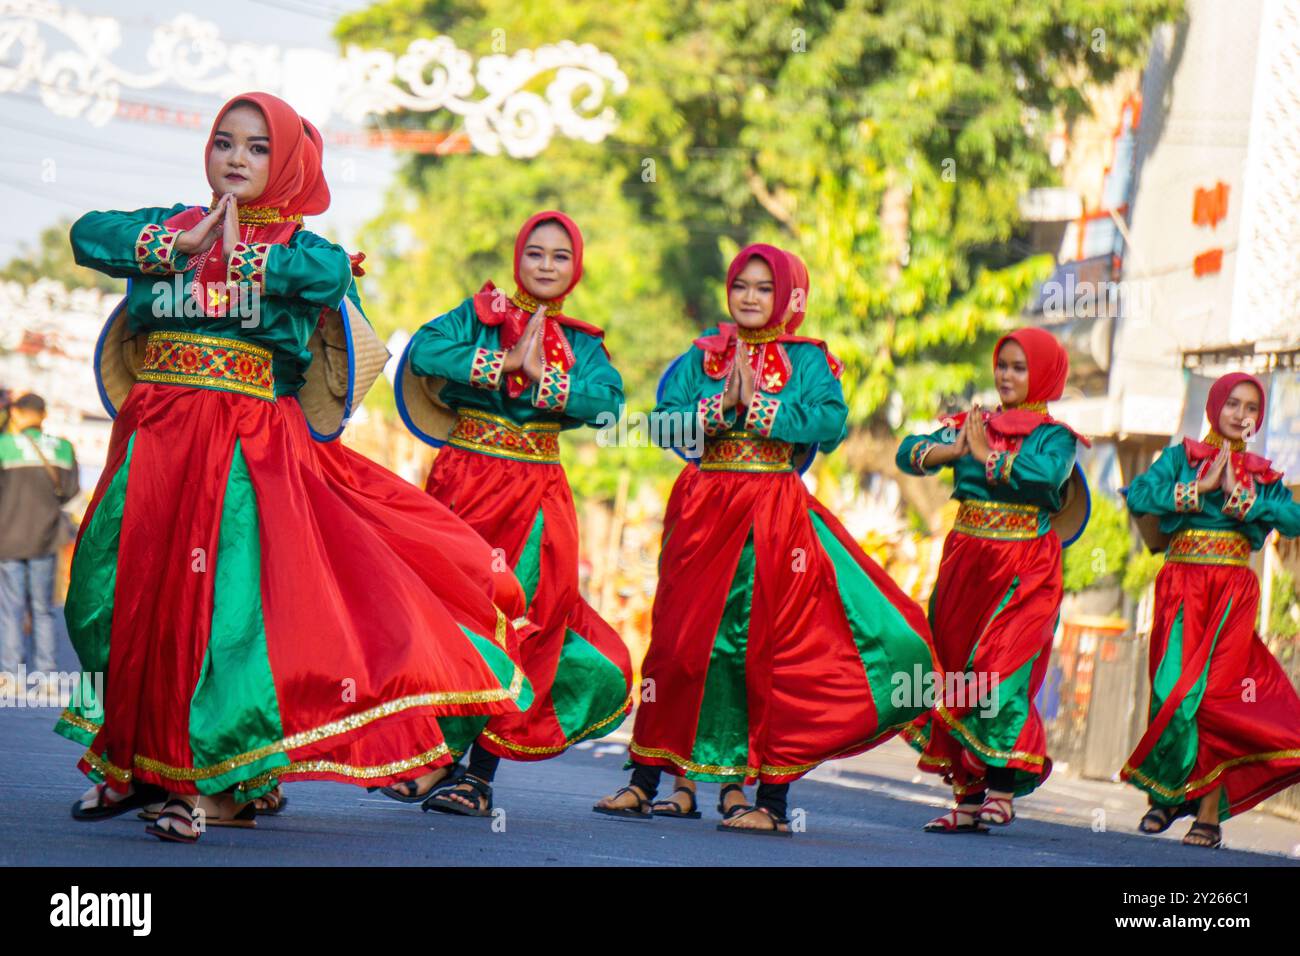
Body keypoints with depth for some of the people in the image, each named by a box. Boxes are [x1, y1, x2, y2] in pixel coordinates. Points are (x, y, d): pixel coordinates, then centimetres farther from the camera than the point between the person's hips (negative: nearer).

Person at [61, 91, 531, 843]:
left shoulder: (295, 244, 6)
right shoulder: (170, 227, 14)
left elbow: (333, 273, -17)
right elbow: (88, 233, -2)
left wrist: (241, 255, -9)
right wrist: (180, 245, -8)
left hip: (246, 445, -3)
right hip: (154, 440, 3)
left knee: (221, 600, -9)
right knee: (116, 593, 2)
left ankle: (208, 777, -3)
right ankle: (131, 760, 17)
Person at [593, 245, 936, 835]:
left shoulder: (807, 360, 3)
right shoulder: (703, 356, 10)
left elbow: (831, 421, -13)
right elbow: (665, 424, 0)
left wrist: (757, 407, -14)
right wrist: (720, 406, -14)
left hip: (776, 514, -2)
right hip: (705, 512, 3)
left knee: (775, 648, -2)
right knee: (681, 641, 5)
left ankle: (772, 797, 2)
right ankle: (646, 780, 12)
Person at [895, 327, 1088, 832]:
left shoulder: (1053, 435, 0)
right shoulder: (971, 423, 12)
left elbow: (1044, 473, -22)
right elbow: (910, 452, 3)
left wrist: (987, 455, -11)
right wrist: (954, 449, -14)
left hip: (1023, 571, -5)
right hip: (965, 560, 5)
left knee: (1001, 668, -15)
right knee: (957, 670, 4)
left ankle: (1002, 789, -4)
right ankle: (967, 797, 10)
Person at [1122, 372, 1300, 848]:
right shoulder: (1182, 457, 9)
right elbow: (1138, 496, -8)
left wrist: (1240, 498, -11)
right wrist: (1199, 491, -11)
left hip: (1234, 590, 1)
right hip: (1182, 587, -1)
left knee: (1216, 692, -7)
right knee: (1176, 689, -8)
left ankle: (1209, 810, -4)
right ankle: (1165, 793, 9)